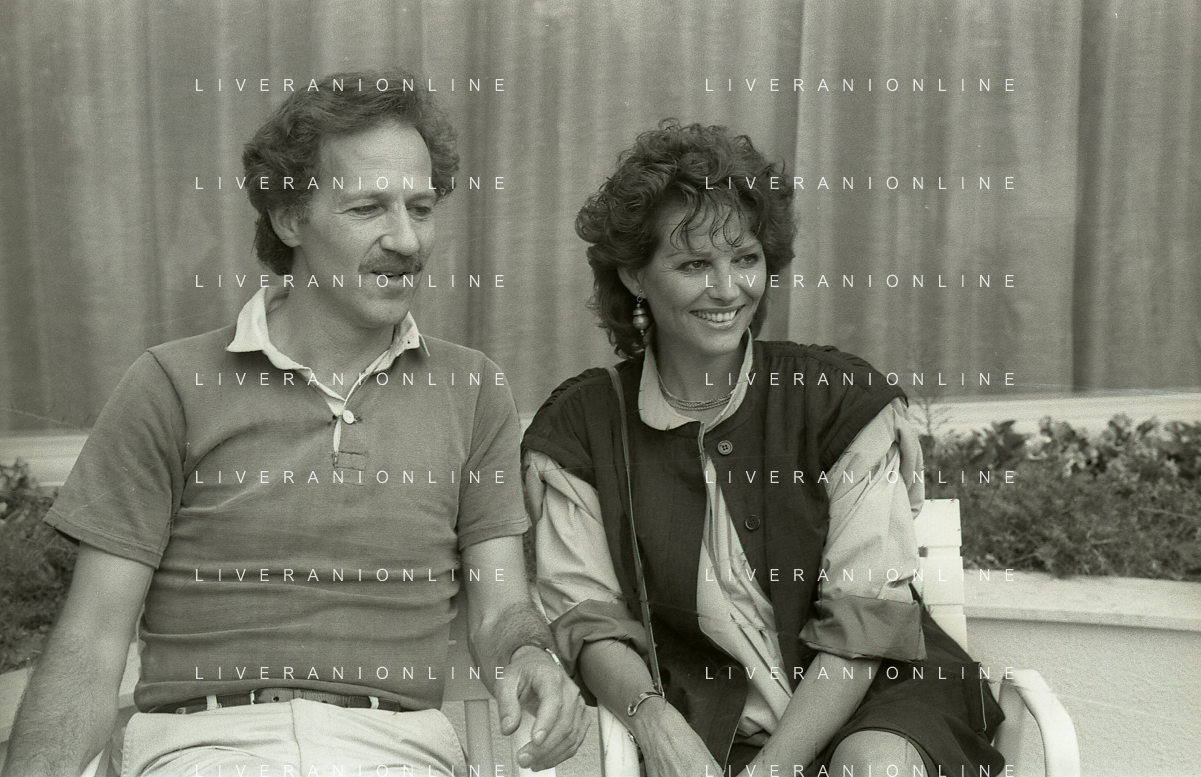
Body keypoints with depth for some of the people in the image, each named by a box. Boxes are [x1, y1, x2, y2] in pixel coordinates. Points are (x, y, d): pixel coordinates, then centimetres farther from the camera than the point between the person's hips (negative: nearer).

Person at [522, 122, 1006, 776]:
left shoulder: (843, 398, -3)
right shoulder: (578, 429, 1)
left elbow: (865, 622, -7)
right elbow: (590, 621, -2)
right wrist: (655, 721, -22)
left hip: (868, 700, -1)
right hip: (701, 721, 1)